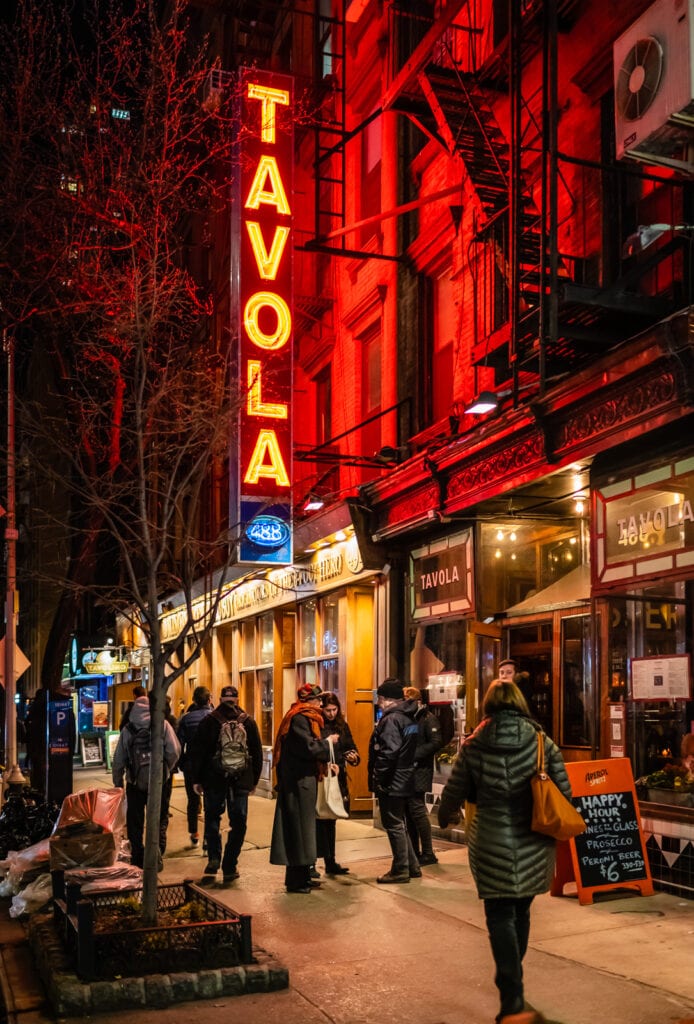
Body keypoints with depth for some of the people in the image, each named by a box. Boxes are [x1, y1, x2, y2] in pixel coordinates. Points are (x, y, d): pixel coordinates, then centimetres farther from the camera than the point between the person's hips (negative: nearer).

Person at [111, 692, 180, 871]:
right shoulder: (163, 724, -6)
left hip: (134, 782, 1)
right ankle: (157, 858, 7)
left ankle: (137, 858, 16)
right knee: (159, 820, 12)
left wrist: (118, 782, 11)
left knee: (134, 822, 13)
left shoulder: (127, 729, -3)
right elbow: (174, 751, -11)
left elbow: (118, 759, 0)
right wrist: (166, 769, 6)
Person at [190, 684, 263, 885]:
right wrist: (254, 780, 14)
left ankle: (214, 858, -2)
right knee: (238, 823, 7)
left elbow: (197, 751, -3)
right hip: (241, 781, 1)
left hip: (214, 779, -1)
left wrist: (196, 779, 4)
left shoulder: (209, 721, -2)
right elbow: (258, 753, 7)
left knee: (212, 817, 14)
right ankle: (229, 867, 3)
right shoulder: (248, 722, 4)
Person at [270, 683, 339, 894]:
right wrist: (328, 742, -7)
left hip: (303, 779, 10)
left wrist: (326, 763, 10)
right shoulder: (299, 719, -16)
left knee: (304, 825, 14)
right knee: (298, 826, -4)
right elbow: (309, 747, -22)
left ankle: (302, 876, 22)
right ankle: (296, 880, 2)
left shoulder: (305, 718, 16)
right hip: (298, 780, -10)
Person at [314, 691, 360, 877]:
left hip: (337, 780, 6)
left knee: (330, 821, 15)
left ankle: (330, 862, 22)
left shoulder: (342, 726, 10)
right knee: (318, 822, -7)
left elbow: (350, 747, 16)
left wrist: (353, 755, -5)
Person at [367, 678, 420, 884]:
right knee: (399, 824, 18)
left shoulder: (391, 719, -17)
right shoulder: (407, 718, 13)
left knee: (394, 825, -1)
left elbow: (389, 752, -24)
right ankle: (412, 866, 24)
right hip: (404, 780, 10)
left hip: (391, 782, -10)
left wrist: (378, 779, -16)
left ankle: (400, 870, 6)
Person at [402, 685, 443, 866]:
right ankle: (415, 853, 17)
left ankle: (428, 853, -2)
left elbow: (436, 742, -15)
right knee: (409, 812, 9)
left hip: (419, 771, -7)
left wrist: (414, 755, -18)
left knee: (417, 809, -10)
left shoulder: (428, 719, -6)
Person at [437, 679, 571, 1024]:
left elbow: (454, 792, 2)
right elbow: (564, 792, -1)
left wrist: (443, 817, 23)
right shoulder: (542, 742, -3)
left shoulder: (473, 746, -4)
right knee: (521, 911, 20)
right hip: (534, 843, 2)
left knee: (500, 915, 3)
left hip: (491, 843, -2)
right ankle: (511, 980, 37)